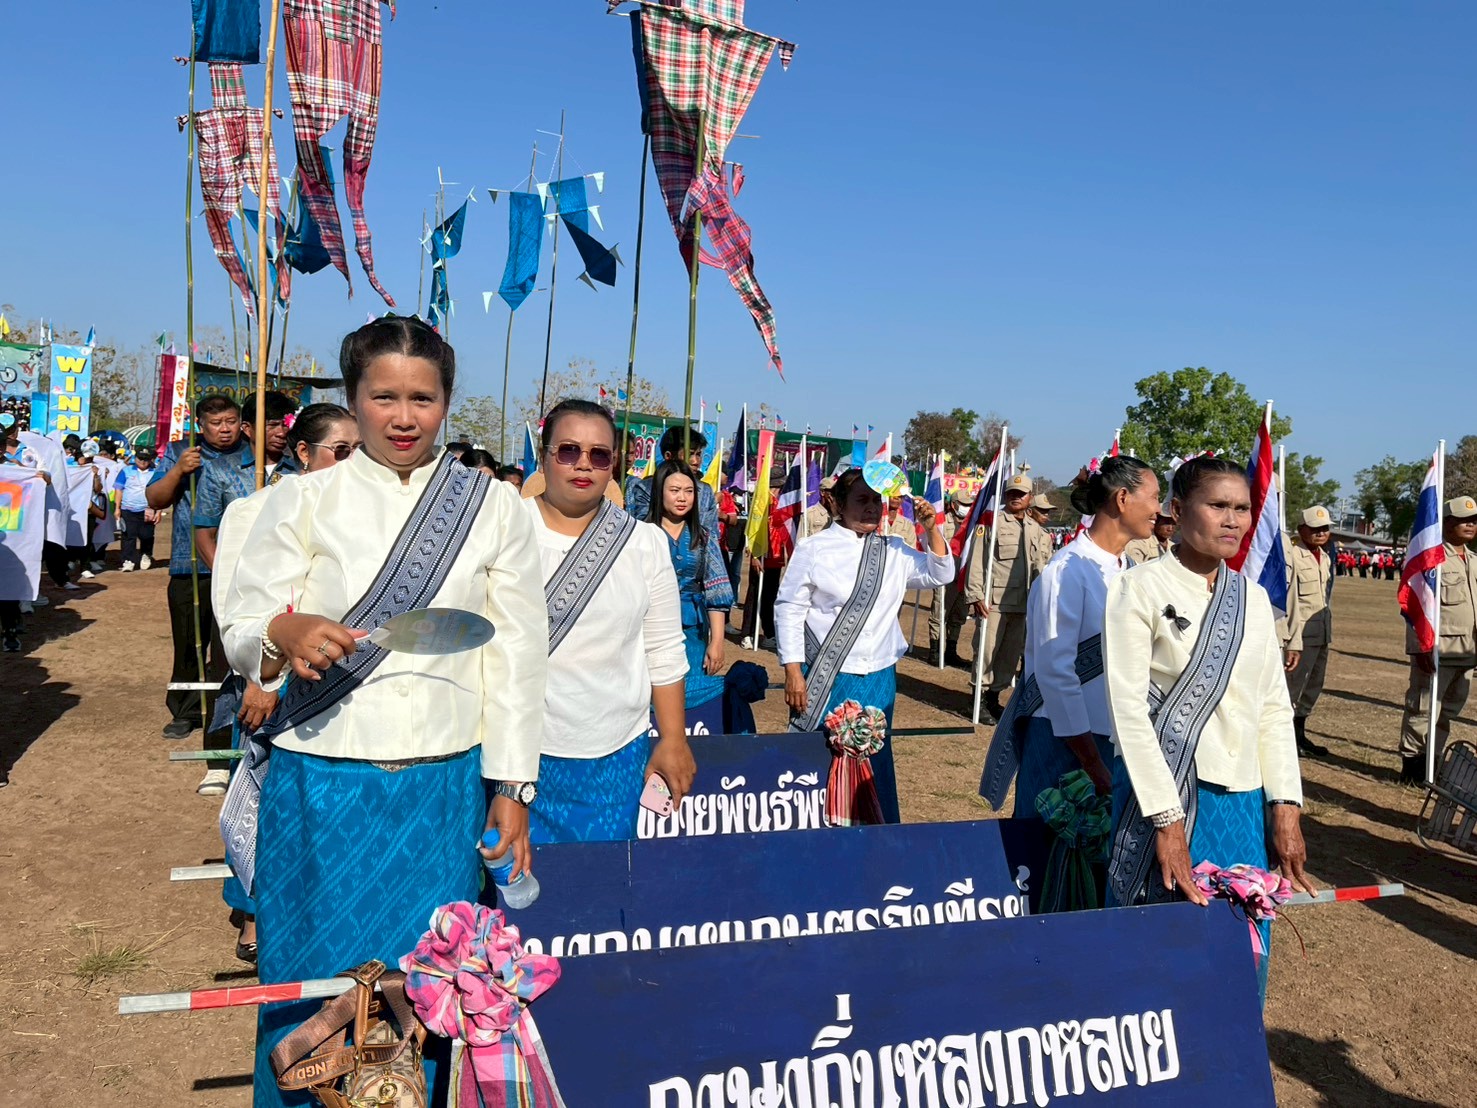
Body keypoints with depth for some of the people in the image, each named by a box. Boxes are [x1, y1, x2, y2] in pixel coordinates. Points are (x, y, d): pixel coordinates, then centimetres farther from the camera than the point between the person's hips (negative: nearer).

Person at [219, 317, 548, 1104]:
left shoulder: (493, 508, 2)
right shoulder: (302, 501, 1)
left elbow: (517, 652, 2)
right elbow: (240, 632, -3)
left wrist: (513, 787, -1)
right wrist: (284, 634, -26)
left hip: (445, 787, 1)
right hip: (322, 781, 0)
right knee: (312, 981, 10)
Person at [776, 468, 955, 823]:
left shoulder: (895, 551, 7)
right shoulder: (814, 549, -7)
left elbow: (940, 575, 12)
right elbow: (789, 609, -7)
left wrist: (931, 528, -4)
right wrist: (793, 671, -13)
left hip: (879, 678, 5)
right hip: (826, 678, -4)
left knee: (876, 761, 14)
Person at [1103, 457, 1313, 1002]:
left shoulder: (1253, 599, 9)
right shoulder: (1141, 588, -7)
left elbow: (1274, 710, 11)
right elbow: (1129, 707, -13)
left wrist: (1285, 808, 1)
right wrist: (1167, 819, -16)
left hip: (1243, 801, 5)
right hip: (1162, 792, -5)